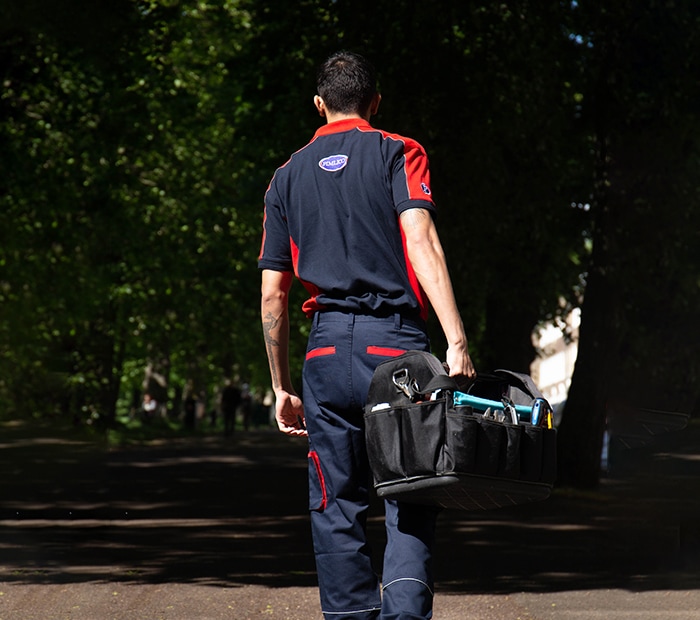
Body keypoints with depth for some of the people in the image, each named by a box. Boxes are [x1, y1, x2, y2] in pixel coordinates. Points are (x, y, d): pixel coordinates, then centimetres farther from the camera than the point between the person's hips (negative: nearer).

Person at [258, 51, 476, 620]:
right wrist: (457, 342, -19)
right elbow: (421, 241, -12)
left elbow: (272, 295, 15)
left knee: (337, 508, 9)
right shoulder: (398, 153, 5)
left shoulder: (288, 176, 17)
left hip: (327, 348, 3)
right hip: (396, 339, -3)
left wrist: (282, 387, 22)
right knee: (410, 501, 1)